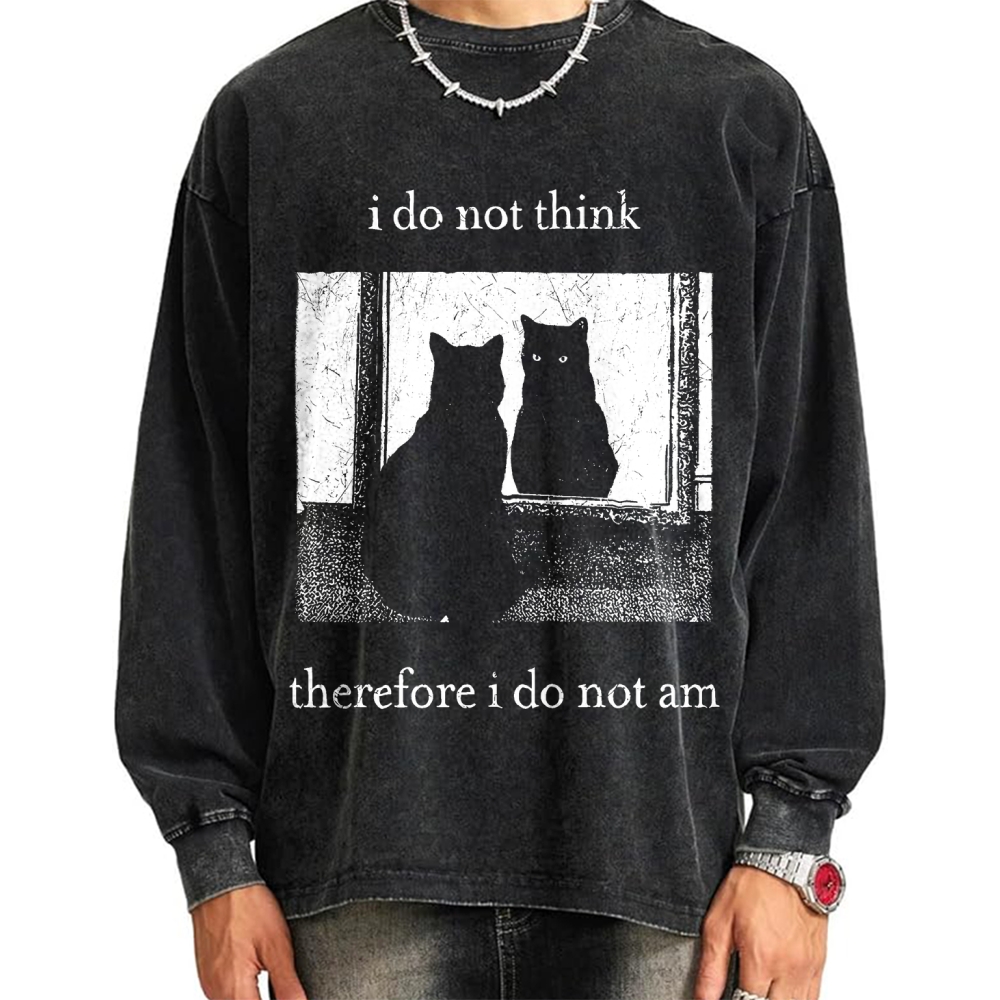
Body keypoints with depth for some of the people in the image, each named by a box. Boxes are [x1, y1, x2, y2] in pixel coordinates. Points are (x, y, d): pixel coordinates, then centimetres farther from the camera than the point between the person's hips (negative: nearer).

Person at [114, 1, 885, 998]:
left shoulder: (749, 119, 5)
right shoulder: (263, 121, 6)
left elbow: (811, 501, 3)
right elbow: (192, 507, 5)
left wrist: (793, 831, -3)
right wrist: (213, 846, 1)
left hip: (659, 855, 0)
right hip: (363, 866, 1)